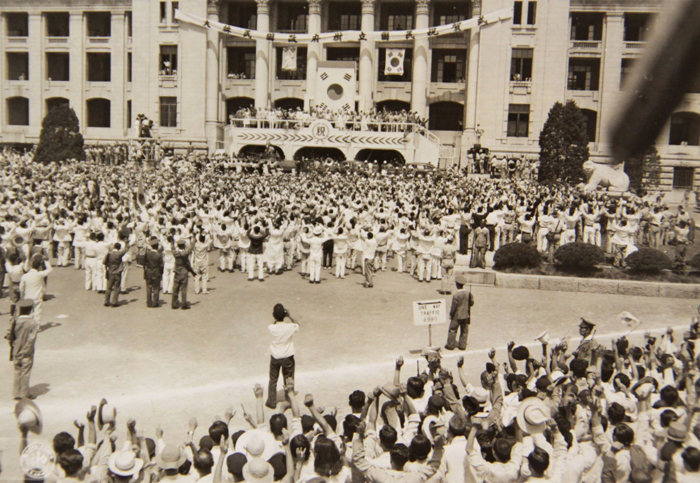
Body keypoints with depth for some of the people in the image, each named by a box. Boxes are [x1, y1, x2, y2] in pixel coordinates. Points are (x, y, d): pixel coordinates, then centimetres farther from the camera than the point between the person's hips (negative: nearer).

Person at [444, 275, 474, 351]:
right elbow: (472, 303, 4)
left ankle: (450, 345, 19)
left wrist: (451, 314, -2)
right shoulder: (469, 294, -8)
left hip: (457, 316, -5)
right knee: (464, 331, 15)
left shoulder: (456, 295, -22)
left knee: (452, 330, 10)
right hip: (466, 315, 5)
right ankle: (462, 345, 22)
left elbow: (453, 307, -16)